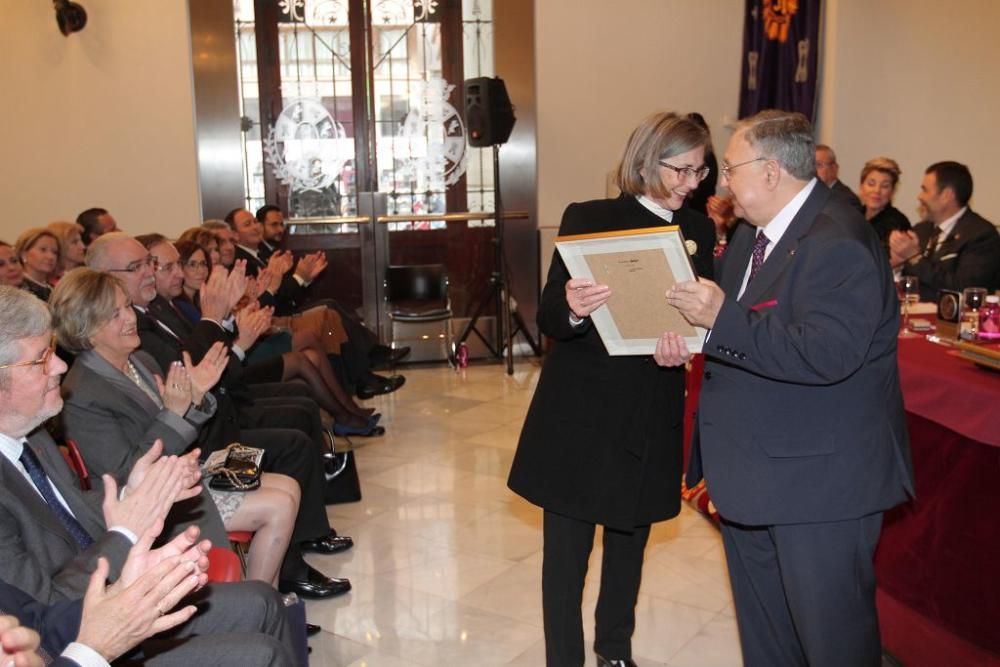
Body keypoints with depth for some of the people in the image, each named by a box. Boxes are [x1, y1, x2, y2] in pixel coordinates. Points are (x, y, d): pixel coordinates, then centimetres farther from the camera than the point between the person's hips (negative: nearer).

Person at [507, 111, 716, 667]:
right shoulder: (588, 219, -8)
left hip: (652, 418, 4)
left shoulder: (700, 230, 4)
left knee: (630, 543, 20)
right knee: (567, 552, 4)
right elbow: (548, 317, -10)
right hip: (579, 412, -4)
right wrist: (572, 309, -33)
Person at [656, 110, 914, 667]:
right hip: (752, 473, 9)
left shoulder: (839, 243, -21)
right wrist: (690, 337, -1)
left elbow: (824, 355, -32)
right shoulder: (753, 233, 9)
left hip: (819, 479, -9)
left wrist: (722, 318, -27)